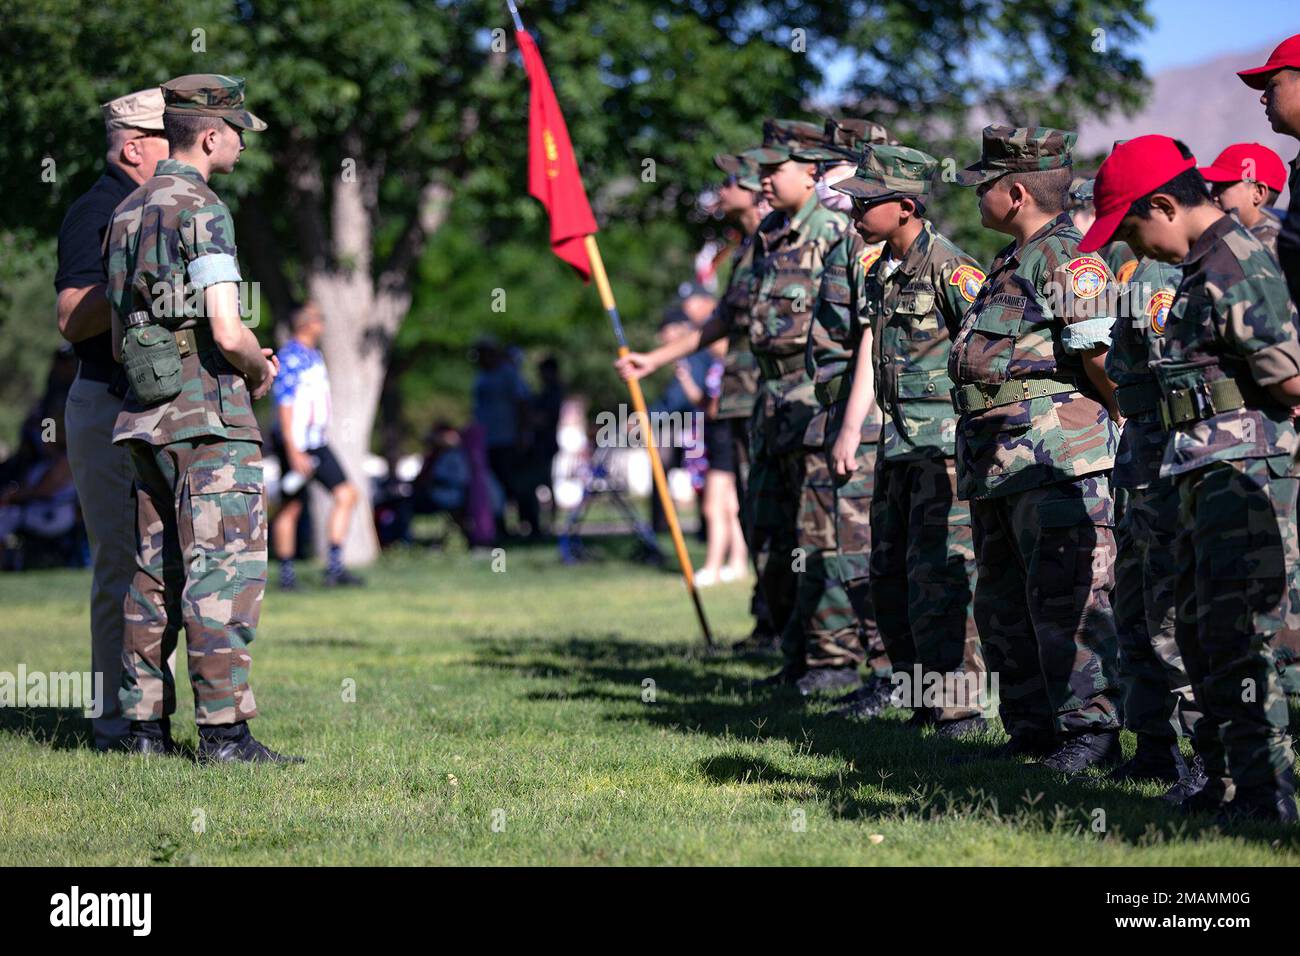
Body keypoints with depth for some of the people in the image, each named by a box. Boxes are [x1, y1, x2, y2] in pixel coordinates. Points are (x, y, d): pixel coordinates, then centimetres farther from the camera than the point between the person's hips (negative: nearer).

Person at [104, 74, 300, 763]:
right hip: (209, 412, -9)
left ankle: (147, 724, 12)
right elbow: (228, 332, -20)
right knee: (226, 569, -9)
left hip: (147, 414, 9)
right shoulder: (203, 213, -11)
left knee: (155, 575, 11)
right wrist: (260, 368, 2)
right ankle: (224, 729, -13)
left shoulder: (128, 214, 16)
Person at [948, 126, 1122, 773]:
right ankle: (1032, 725, 20)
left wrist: (1133, 426, -7)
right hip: (996, 463, 11)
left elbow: (1100, 361, -16)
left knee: (1063, 597, -12)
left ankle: (1091, 726, -9)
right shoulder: (1008, 264, 20)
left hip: (1057, 458, -10)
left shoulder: (1070, 261, -12)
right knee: (1003, 601, 13)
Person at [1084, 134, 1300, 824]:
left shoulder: (1236, 268, -17)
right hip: (1205, 473, 11)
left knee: (1236, 638, -9)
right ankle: (1227, 783, 24)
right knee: (1201, 634, 15)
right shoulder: (1203, 265, 15)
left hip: (1244, 471, -11)